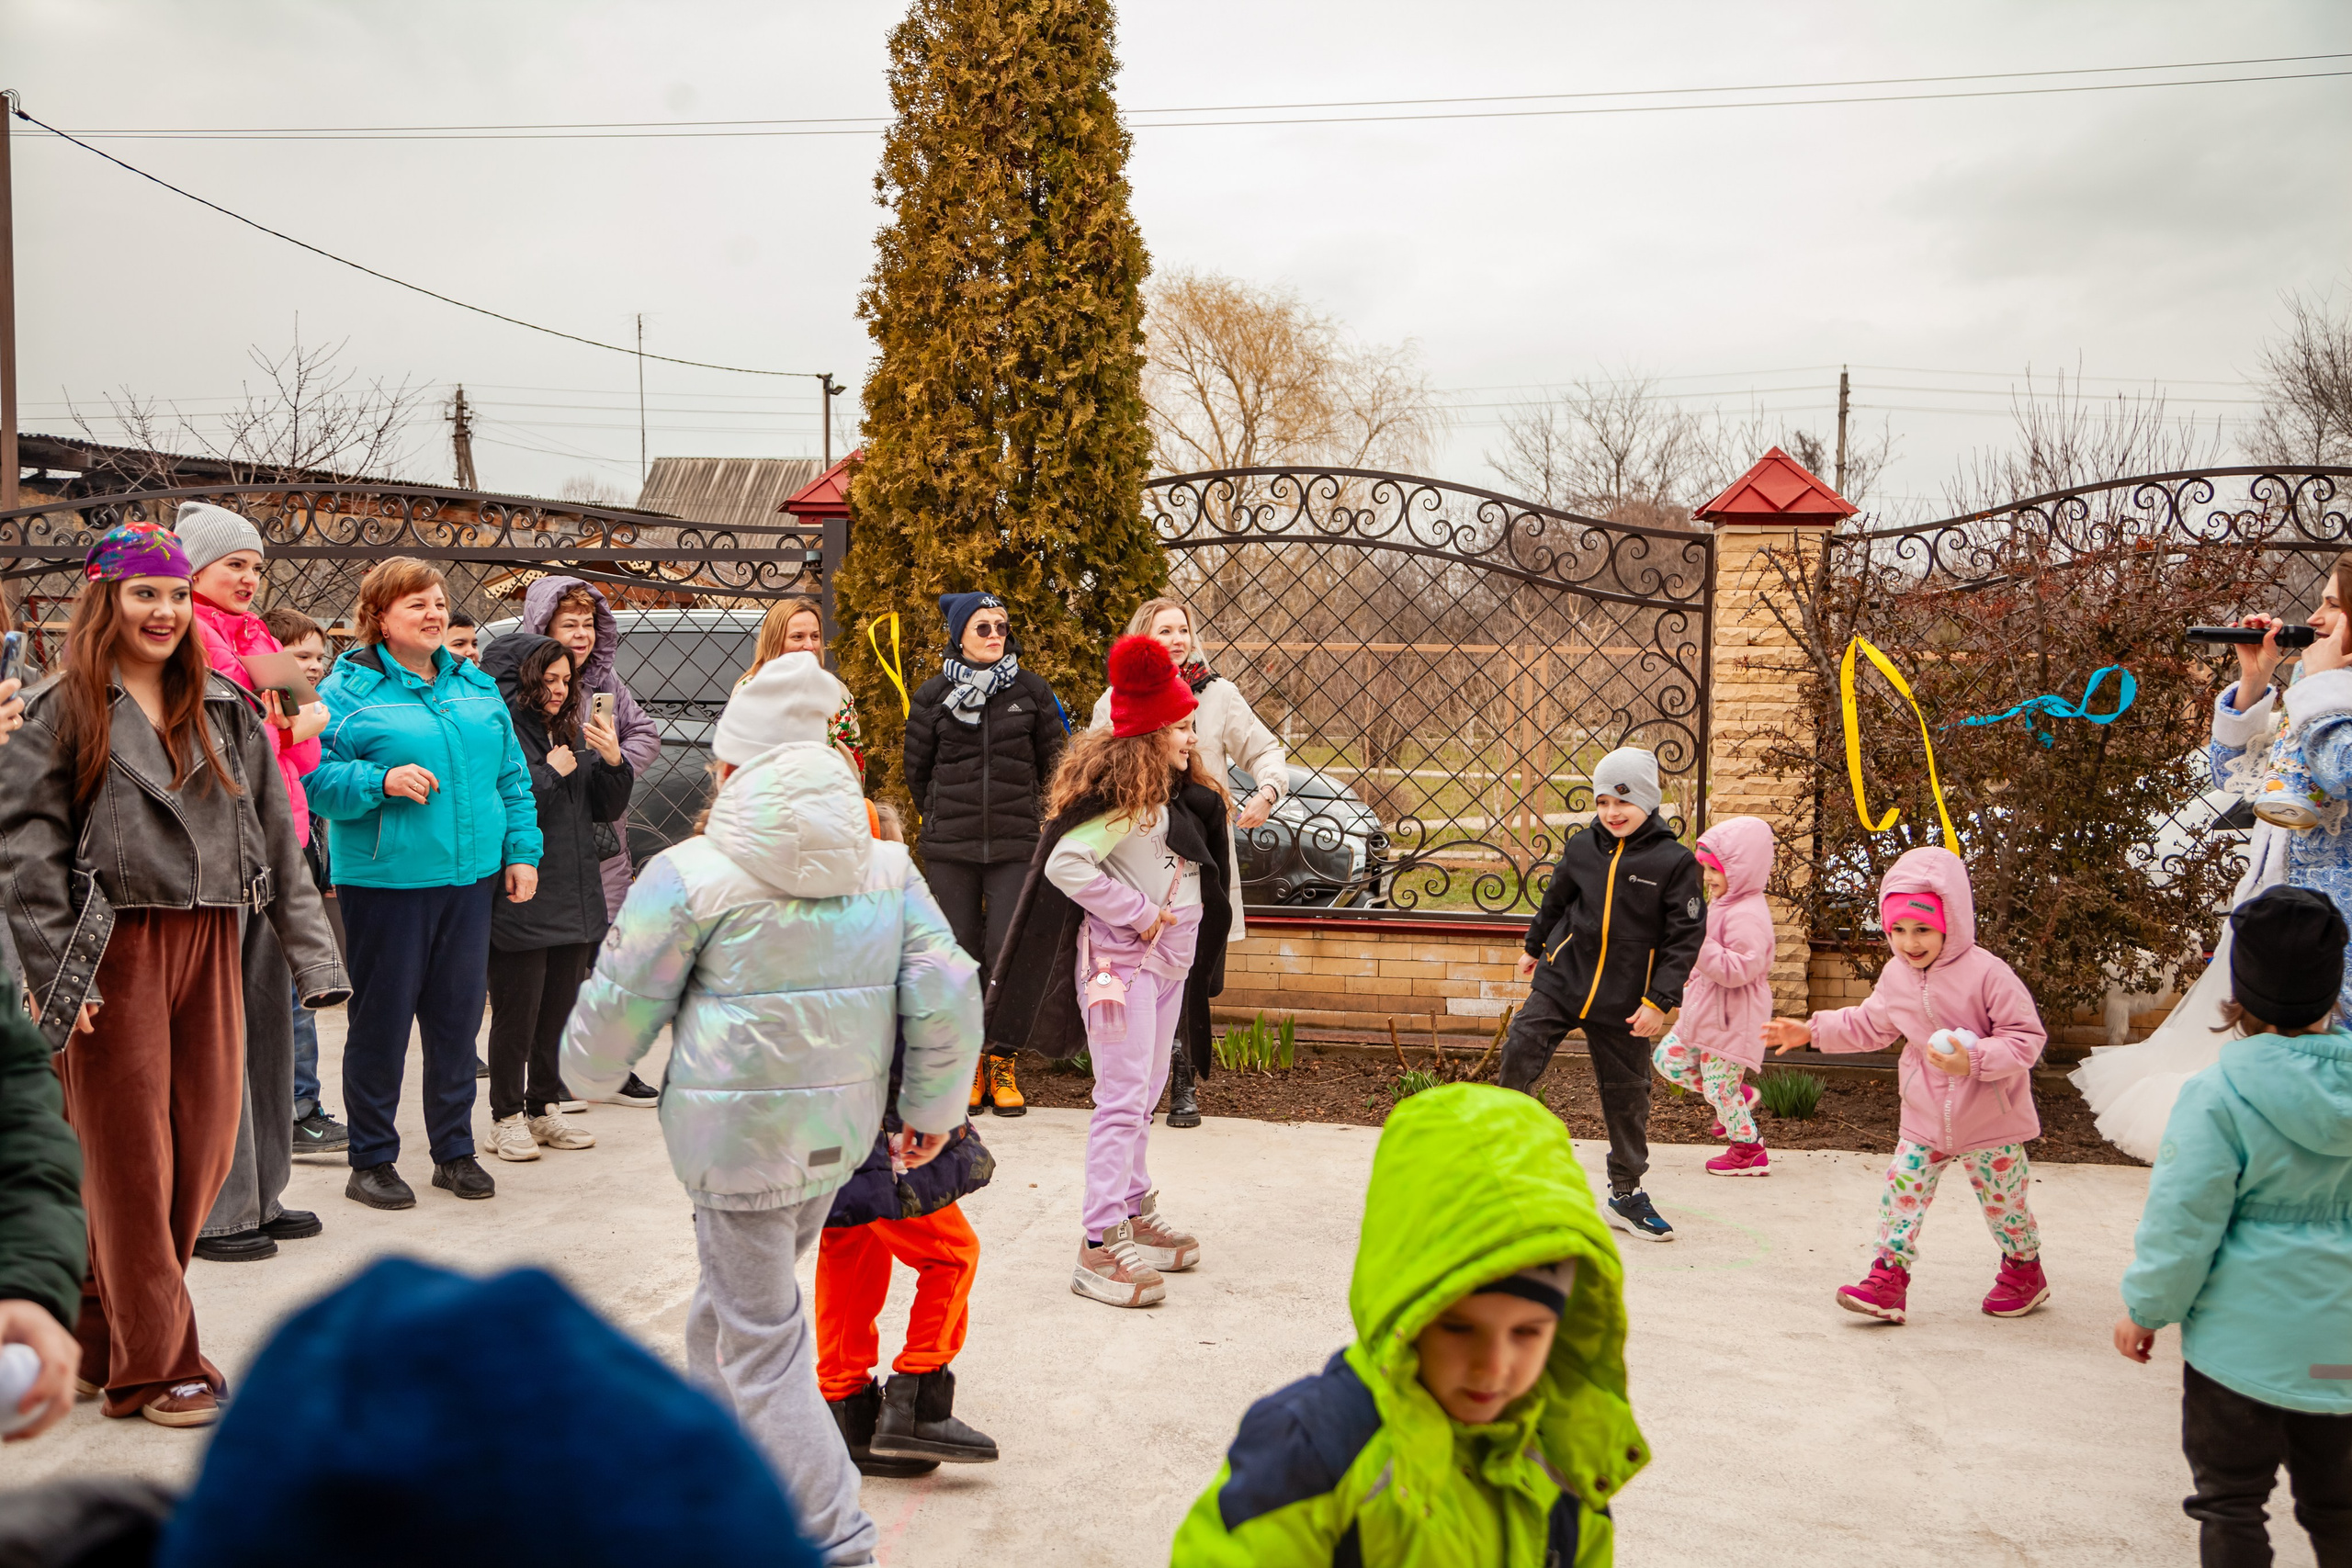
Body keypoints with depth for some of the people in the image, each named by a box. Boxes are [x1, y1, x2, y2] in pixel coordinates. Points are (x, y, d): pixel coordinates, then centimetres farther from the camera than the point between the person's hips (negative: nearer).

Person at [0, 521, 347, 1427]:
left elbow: (277, 840, 10)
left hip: (209, 946, 5)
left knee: (205, 1148, 7)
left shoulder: (225, 710, 12)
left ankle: (108, 1325, 27)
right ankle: (153, 1366, 13)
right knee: (130, 1158, 2)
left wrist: (312, 953, 4)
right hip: (114, 951, -5)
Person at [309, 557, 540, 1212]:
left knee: (458, 1015, 10)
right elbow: (313, 775, -10)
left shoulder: (475, 686, 13)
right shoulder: (348, 689, -4)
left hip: (469, 877, 5)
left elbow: (511, 776, 15)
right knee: (381, 1018, 2)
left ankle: (455, 1151, 23)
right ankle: (371, 1160, 15)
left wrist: (521, 851, 9)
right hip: (384, 881, -5)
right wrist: (380, 782, -23)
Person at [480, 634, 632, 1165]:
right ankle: (506, 1118, 13)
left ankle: (546, 1108, 26)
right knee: (517, 1012, 1)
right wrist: (551, 774, -14)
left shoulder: (575, 734, 13)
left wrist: (613, 762, -3)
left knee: (561, 1009, 14)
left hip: (576, 897, 7)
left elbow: (607, 809, 13)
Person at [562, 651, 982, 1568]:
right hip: (840, 1132, 6)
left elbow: (615, 1011, -3)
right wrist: (932, 1108, 12)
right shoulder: (886, 865, 3)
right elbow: (947, 995, 0)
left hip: (738, 1135, -6)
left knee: (762, 1340, 3)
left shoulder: (689, 874, -11)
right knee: (737, 1293, 27)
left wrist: (588, 1073, 18)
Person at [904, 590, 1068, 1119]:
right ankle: (967, 1064, 14)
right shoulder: (934, 695, 4)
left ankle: (1002, 1066, 6)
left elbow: (1053, 763, 12)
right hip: (949, 849, 1)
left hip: (1016, 845, 0)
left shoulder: (1032, 691, 4)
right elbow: (917, 768, 14)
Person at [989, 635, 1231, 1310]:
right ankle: (1100, 1245, -7)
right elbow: (1066, 864, -27)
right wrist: (1141, 913, -20)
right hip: (1120, 959, -9)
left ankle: (1134, 1209, 32)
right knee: (1122, 1099, -10)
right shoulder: (1124, 798, -18)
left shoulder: (1183, 797, 10)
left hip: (1167, 961, 9)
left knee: (1147, 1091, 18)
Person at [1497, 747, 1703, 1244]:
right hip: (1561, 980, 2)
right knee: (1520, 1054, -11)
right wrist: (1535, 947, 30)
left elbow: (1685, 938, -7)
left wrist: (1659, 1001, -12)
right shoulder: (1582, 847, 1)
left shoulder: (1675, 861, -9)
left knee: (1626, 1095, 9)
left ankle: (1626, 1194, 25)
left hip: (1624, 1001, -2)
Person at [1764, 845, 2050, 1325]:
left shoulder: (1987, 973, -19)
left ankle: (2025, 1272, 36)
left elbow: (2027, 1037, -18)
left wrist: (1974, 1061, -31)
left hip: (1991, 1121, -4)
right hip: (1925, 1119, 5)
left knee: (2003, 1200, 11)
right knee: (1901, 1191, -5)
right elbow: (1869, 1025, 17)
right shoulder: (1896, 977, 0)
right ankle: (1888, 1281, -1)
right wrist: (1812, 1029, 11)